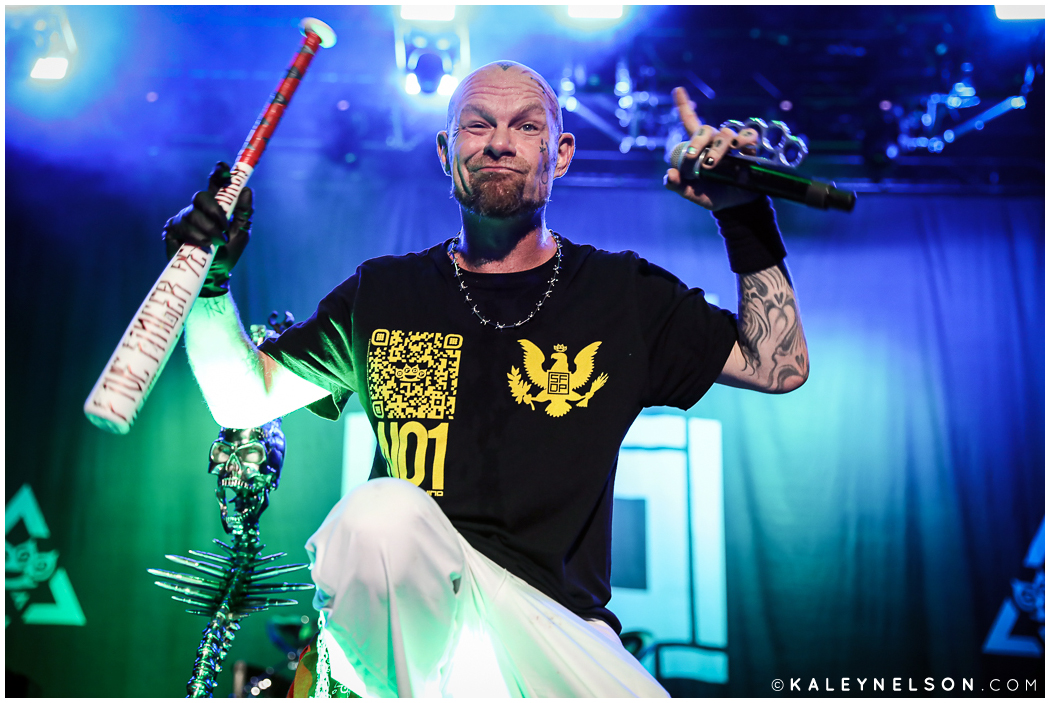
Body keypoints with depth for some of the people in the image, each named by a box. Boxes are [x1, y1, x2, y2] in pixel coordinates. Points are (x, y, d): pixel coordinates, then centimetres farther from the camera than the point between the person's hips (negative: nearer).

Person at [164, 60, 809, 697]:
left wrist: (746, 218, -1)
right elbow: (244, 400, 14)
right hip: (404, 604, 0)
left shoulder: (625, 293, 10)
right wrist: (211, 284, -3)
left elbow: (779, 367, 7)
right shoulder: (383, 294, 10)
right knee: (383, 511, -33)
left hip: (559, 622, 0)